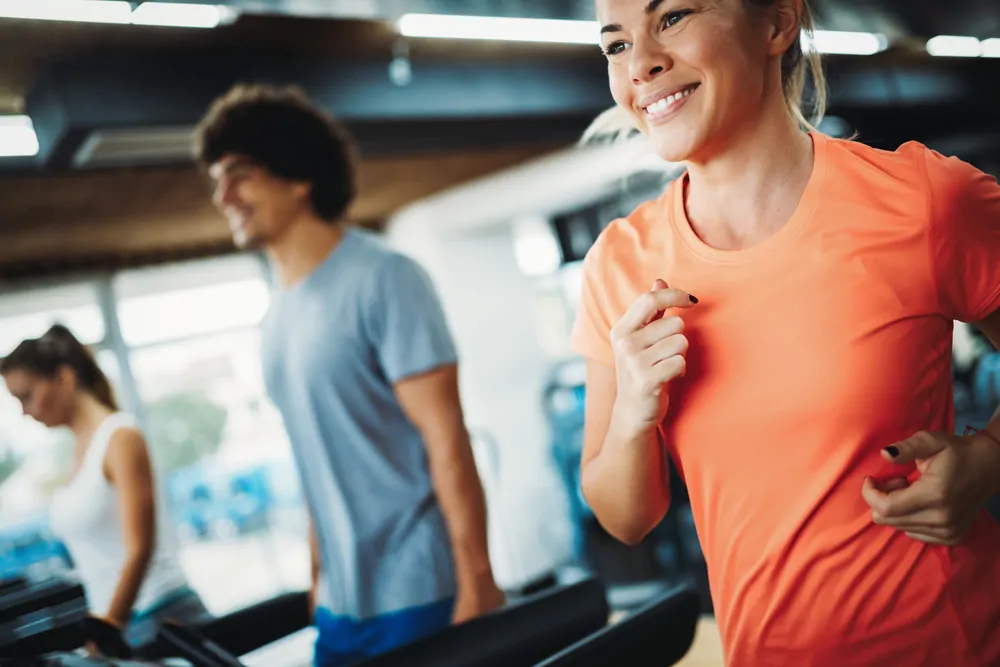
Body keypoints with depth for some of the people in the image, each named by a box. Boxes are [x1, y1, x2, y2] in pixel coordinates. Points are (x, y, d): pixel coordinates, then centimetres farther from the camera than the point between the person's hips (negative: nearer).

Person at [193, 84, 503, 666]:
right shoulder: (281, 312, 10)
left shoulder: (382, 279, -12)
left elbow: (446, 439, -16)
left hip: (422, 600, -7)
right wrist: (320, 583, 16)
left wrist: (477, 585, -17)